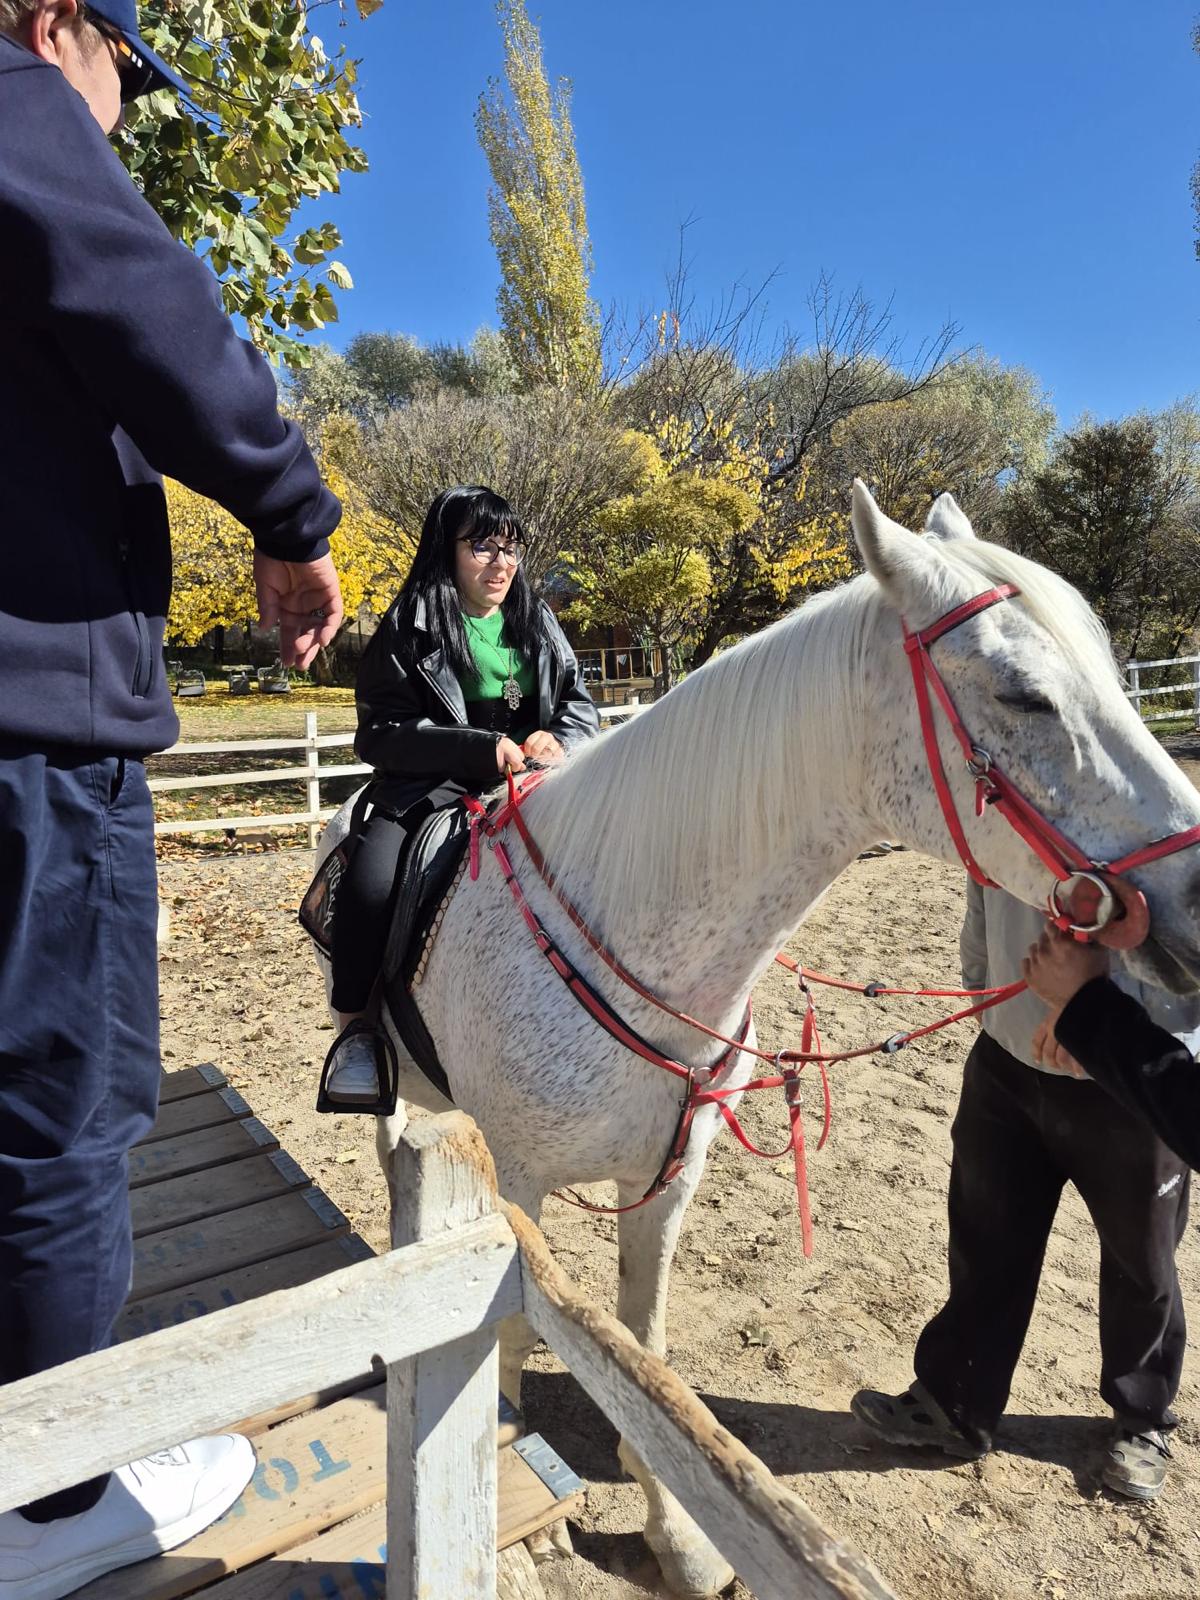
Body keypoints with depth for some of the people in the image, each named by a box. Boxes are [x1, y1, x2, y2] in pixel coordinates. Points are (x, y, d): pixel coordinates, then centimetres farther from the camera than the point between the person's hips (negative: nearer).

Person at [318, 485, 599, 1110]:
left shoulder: (537, 622, 13)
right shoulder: (408, 631, 0)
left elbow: (580, 705, 14)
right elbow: (381, 731, -7)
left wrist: (558, 739, -11)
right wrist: (481, 748, -19)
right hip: (433, 786, -3)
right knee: (369, 885, -29)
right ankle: (357, 1028, -6)